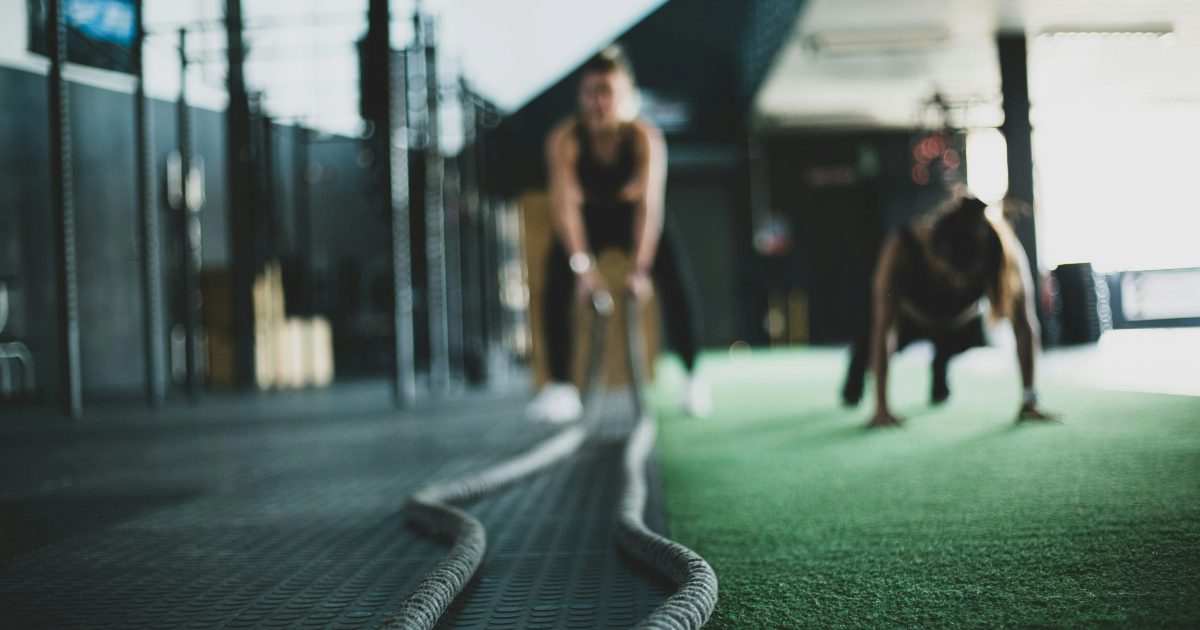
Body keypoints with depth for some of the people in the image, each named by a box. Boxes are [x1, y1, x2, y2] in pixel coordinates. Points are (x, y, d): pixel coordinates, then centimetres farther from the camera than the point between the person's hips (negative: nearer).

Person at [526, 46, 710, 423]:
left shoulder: (645, 137, -27)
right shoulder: (564, 139, -26)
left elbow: (649, 205, -34)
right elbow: (566, 204, -32)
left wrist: (640, 268, -44)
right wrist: (582, 265, -43)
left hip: (633, 217, 0)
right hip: (588, 220, 1)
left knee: (676, 280, -21)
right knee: (558, 281, -22)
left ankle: (692, 376, -7)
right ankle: (559, 385, -14)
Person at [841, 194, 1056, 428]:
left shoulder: (1004, 254, -38)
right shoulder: (900, 249, -44)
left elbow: (1024, 326, -34)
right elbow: (883, 331, -43)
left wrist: (1029, 400, -37)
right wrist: (881, 407, -47)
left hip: (960, 323, 2)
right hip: (909, 314, -1)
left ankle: (940, 372, 32)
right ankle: (855, 377, 21)